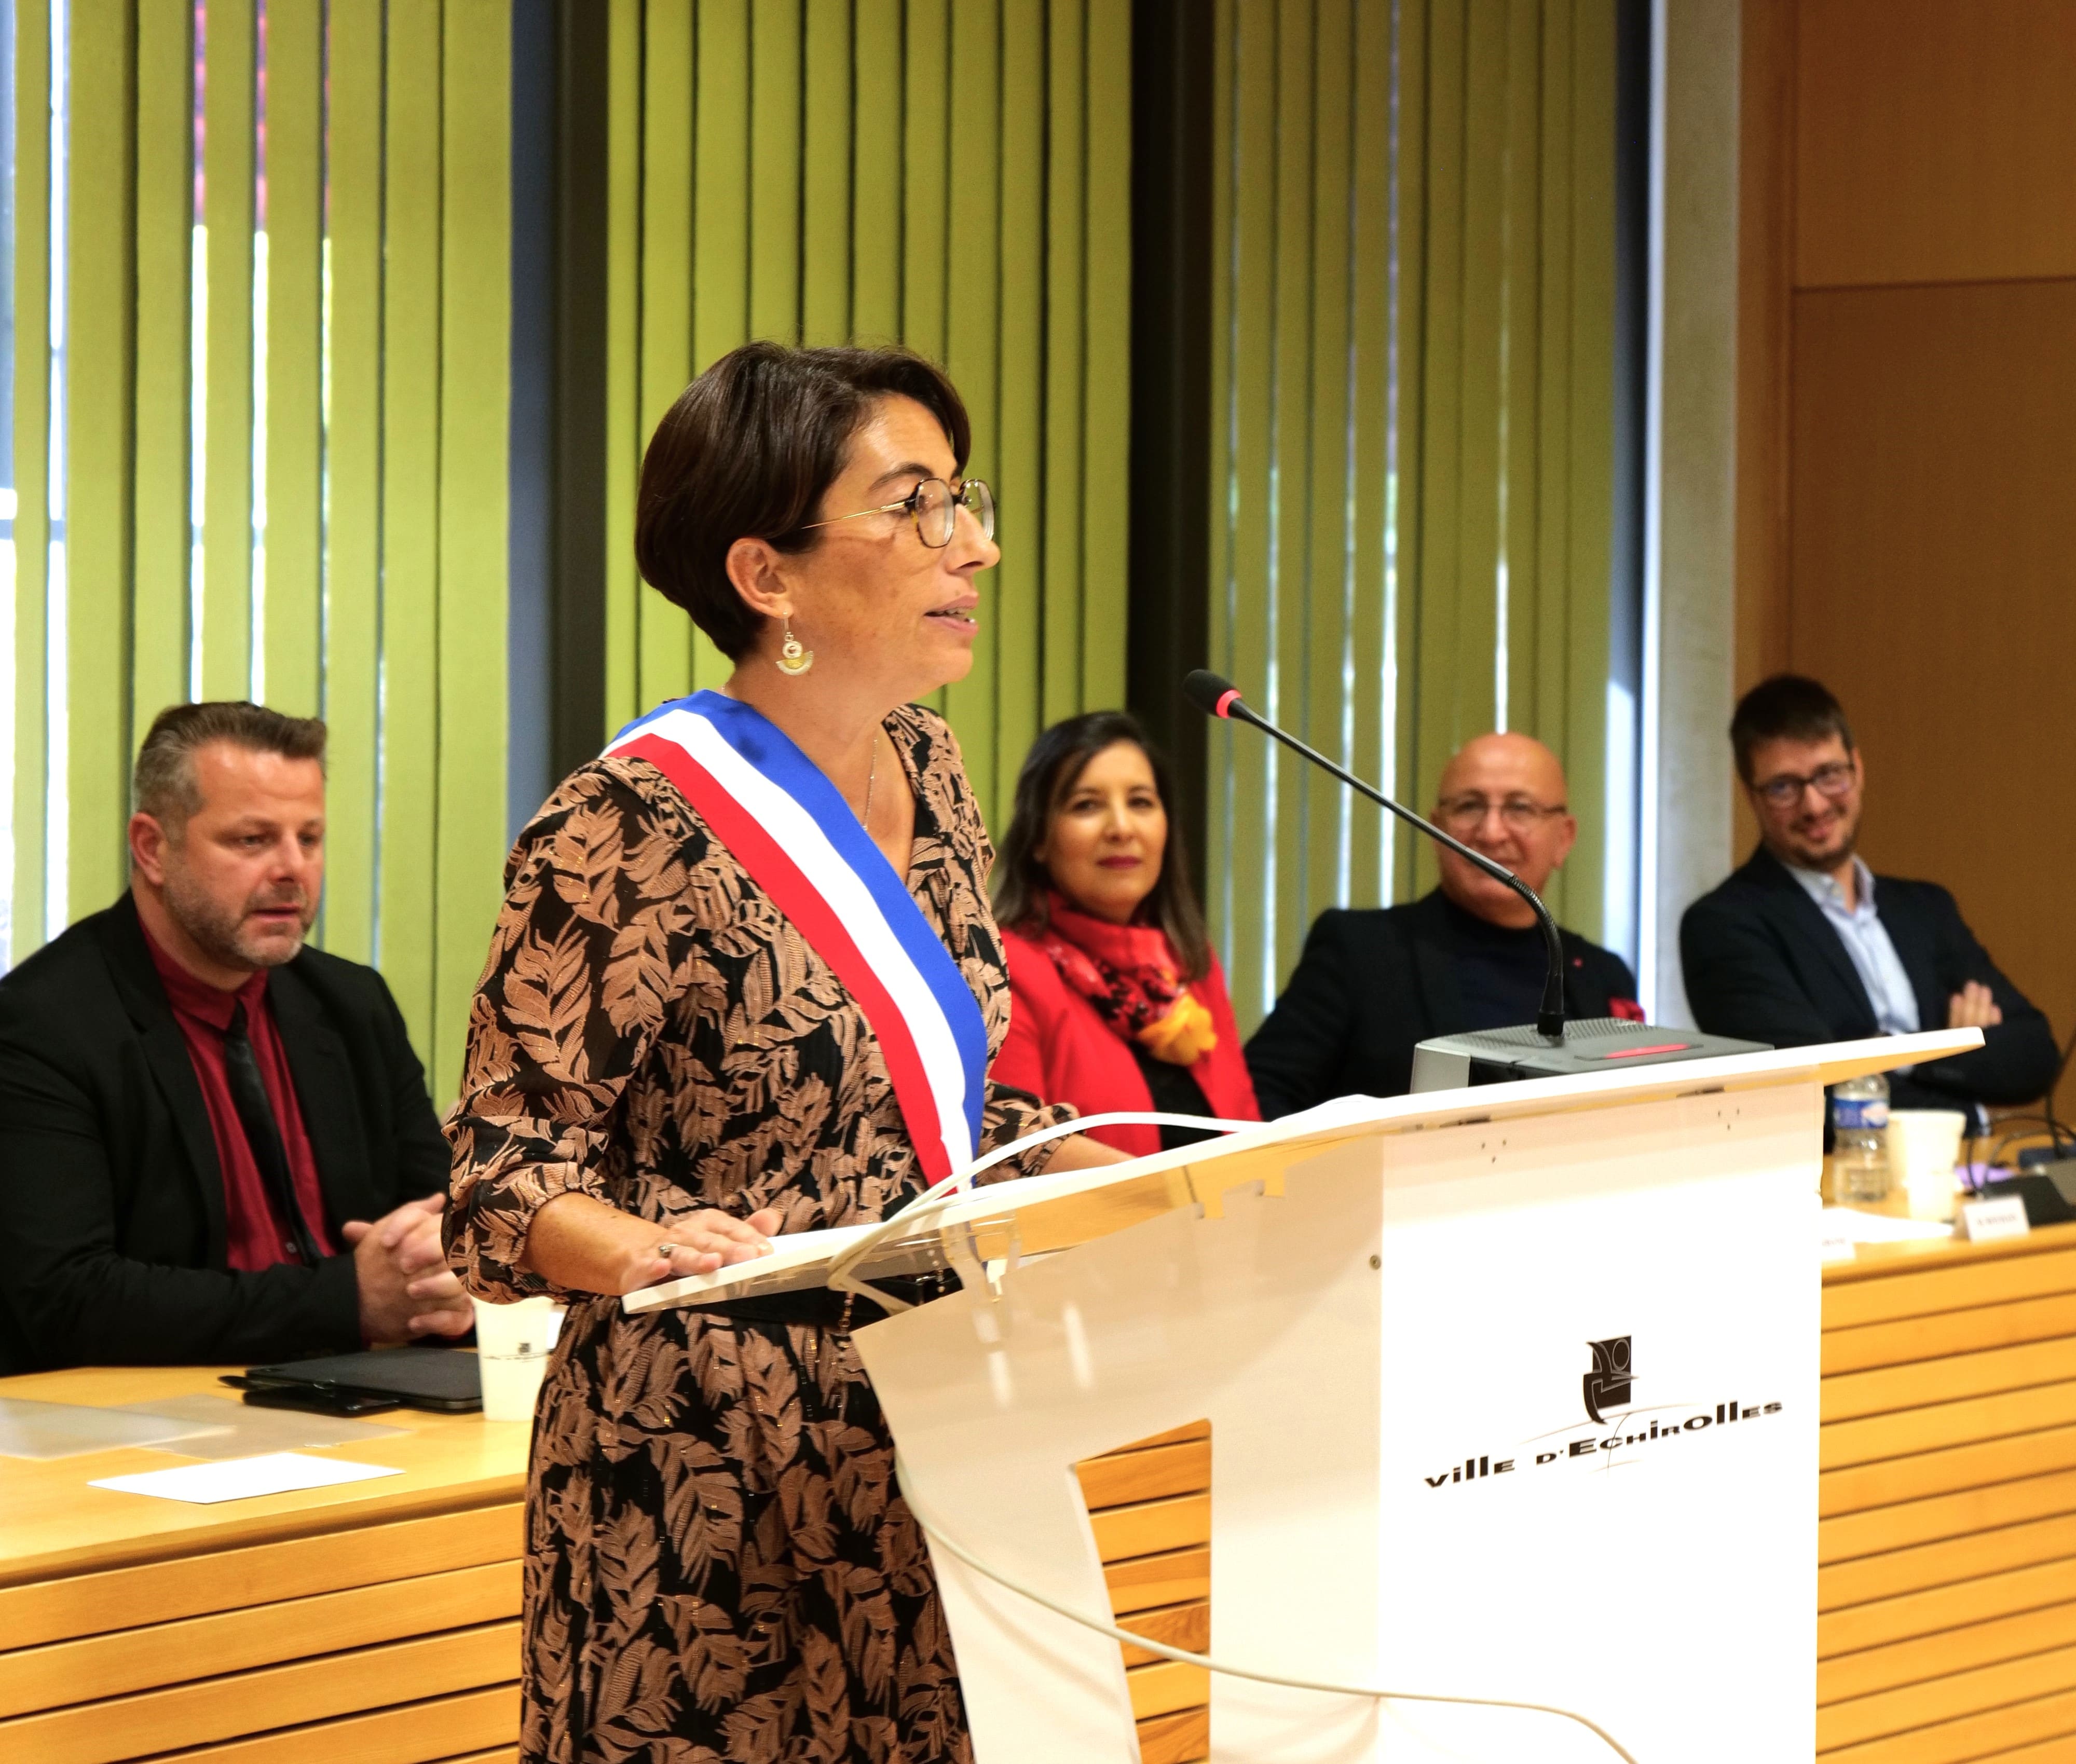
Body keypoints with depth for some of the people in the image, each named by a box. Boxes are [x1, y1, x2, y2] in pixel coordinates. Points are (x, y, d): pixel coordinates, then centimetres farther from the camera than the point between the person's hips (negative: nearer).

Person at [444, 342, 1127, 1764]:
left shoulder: (926, 769, 10)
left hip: (936, 1431, 7)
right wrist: (644, 1250, -31)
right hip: (715, 1476, -7)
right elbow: (513, 1154, -12)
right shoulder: (633, 826, -13)